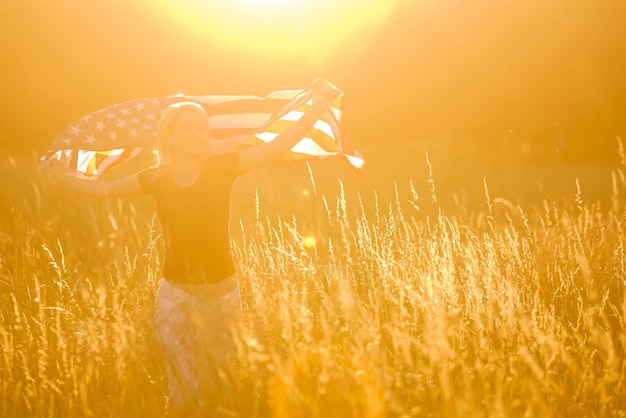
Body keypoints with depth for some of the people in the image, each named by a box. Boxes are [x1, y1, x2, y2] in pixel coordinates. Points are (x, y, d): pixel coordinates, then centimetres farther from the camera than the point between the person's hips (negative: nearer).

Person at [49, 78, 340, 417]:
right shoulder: (155, 179, 0)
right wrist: (62, 174, 15)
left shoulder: (222, 167, -6)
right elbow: (102, 189, 15)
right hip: (175, 293, 0)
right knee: (187, 390, -1)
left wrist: (317, 106, -23)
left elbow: (280, 144, -15)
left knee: (221, 383, 10)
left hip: (222, 289, 0)